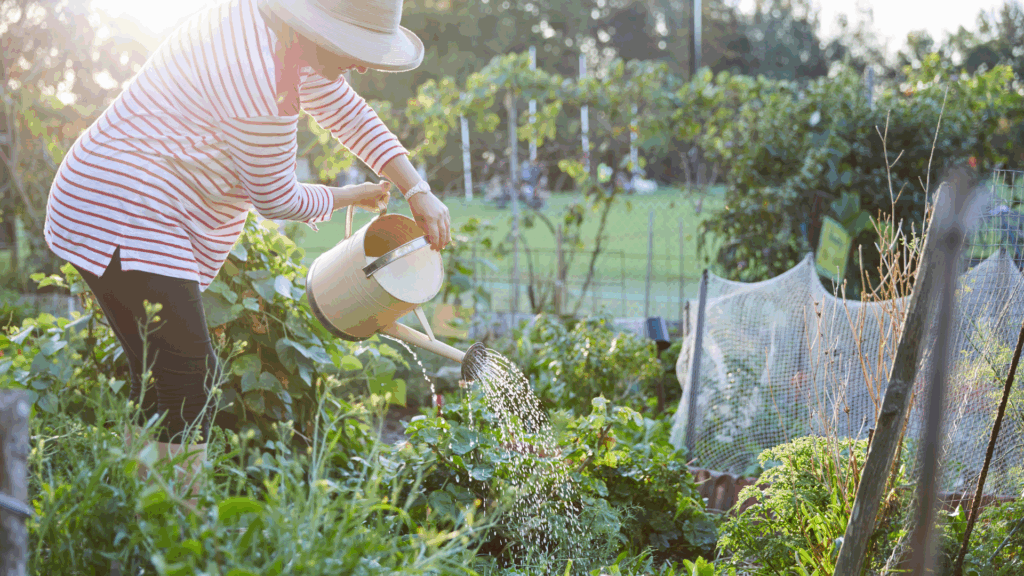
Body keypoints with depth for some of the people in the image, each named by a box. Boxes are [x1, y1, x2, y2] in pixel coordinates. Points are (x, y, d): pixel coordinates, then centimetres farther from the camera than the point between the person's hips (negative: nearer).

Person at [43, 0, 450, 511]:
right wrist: (349, 197, 5)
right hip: (124, 220, -11)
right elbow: (276, 198, -14)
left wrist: (417, 189, 9)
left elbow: (344, 110, 16)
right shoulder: (255, 73, -25)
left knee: (162, 383, 10)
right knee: (189, 377, -14)